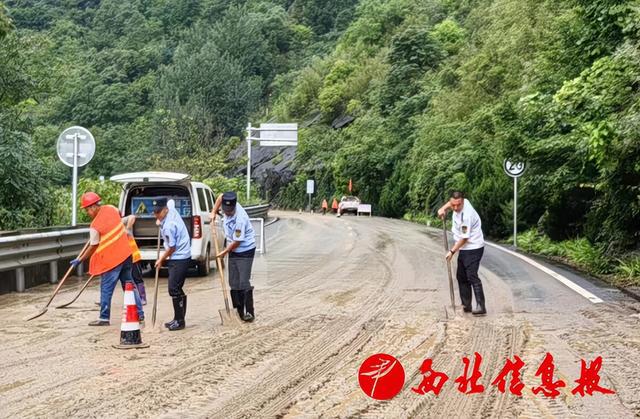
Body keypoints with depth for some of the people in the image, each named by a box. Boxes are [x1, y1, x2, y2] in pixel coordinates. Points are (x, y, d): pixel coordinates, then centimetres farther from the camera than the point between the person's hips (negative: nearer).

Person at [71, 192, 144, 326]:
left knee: (106, 289, 3)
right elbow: (119, 214, 26)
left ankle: (104, 318, 8)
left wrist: (79, 260, 2)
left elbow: (93, 247, -8)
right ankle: (139, 314, 15)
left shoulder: (95, 226, -17)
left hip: (111, 259, -7)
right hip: (126, 254, 7)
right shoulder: (110, 208, 0)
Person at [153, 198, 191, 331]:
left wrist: (161, 259, -1)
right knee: (177, 289, 12)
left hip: (179, 259, -10)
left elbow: (172, 247, -17)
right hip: (181, 257, 10)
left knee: (174, 289, -11)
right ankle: (178, 319, 17)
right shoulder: (171, 208, 2)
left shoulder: (168, 226, -23)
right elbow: (169, 202, 28)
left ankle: (180, 321, -8)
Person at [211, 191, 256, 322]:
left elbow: (237, 241, -21)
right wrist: (214, 212, 10)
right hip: (233, 251, 8)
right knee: (233, 283, 8)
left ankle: (249, 312, -6)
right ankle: (239, 311, 14)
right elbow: (221, 197, 15)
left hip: (245, 251, -8)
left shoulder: (239, 219, -30)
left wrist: (225, 252, -8)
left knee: (244, 282, -11)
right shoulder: (228, 205, -9)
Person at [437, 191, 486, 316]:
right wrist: (443, 208, 5)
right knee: (461, 276, 13)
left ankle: (481, 307, -20)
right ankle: (466, 305, 19)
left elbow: (464, 238, -22)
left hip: (473, 248, -10)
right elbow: (451, 203, 24)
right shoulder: (461, 203, -3)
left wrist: (452, 251, -16)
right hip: (464, 248, 10)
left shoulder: (466, 215, -28)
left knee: (472, 276, -17)